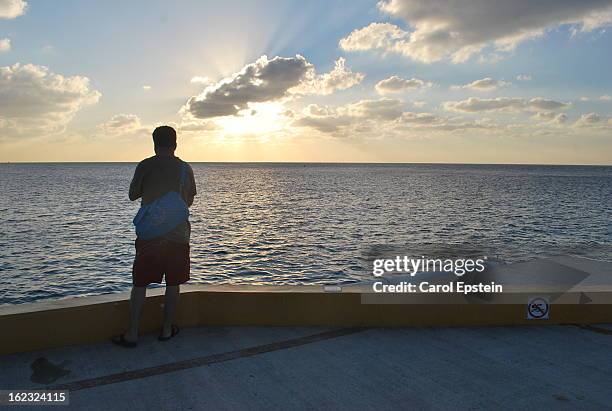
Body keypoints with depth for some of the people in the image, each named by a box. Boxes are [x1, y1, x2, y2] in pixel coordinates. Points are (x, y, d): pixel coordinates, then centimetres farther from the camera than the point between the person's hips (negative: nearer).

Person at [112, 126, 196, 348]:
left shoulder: (145, 166, -5)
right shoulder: (185, 168, 2)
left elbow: (133, 195, 6)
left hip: (149, 234, -1)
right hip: (178, 234, 1)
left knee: (140, 284, 7)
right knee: (173, 284, 11)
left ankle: (132, 334, 10)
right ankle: (167, 329, 19)